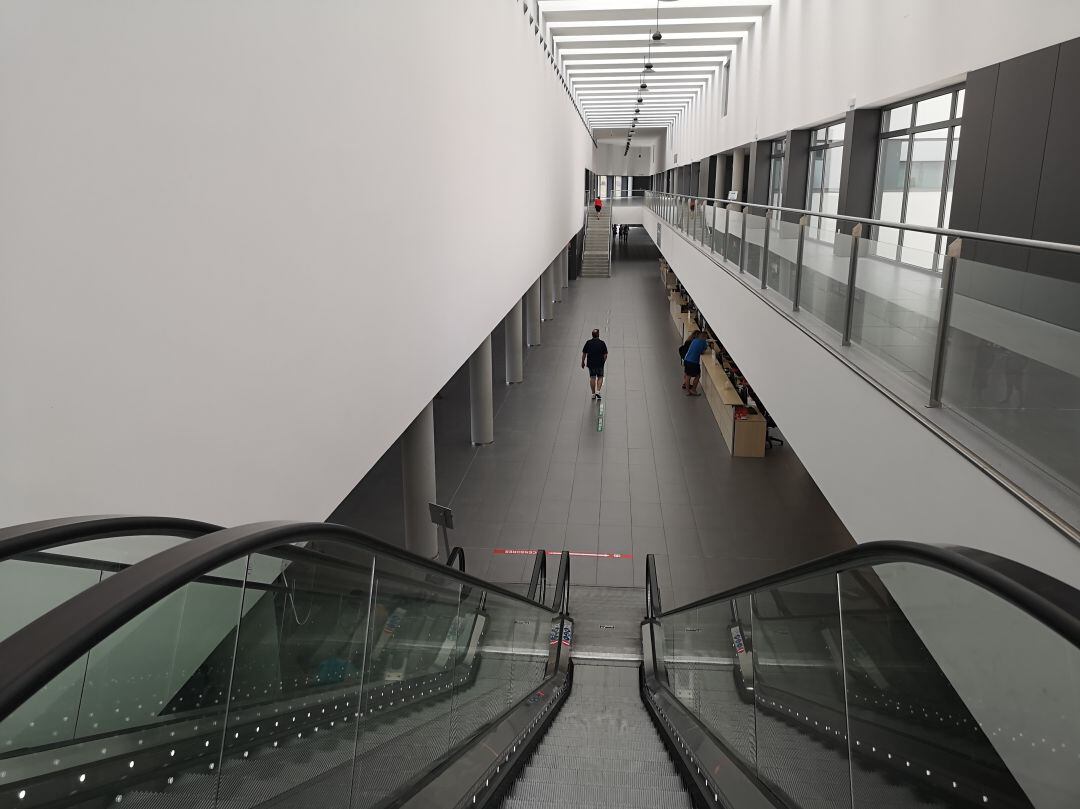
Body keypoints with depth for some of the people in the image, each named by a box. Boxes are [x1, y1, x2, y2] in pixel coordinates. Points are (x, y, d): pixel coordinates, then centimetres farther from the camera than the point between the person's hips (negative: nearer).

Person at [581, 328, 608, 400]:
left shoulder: (588, 343, -2)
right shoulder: (602, 343, -6)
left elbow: (584, 354, 2)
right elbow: (605, 355, -6)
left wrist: (583, 362, 13)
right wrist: (603, 361, 10)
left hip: (590, 363, 2)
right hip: (600, 363, -2)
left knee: (592, 378, 10)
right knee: (600, 377, 13)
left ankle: (593, 394, 9)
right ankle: (598, 391, -3)